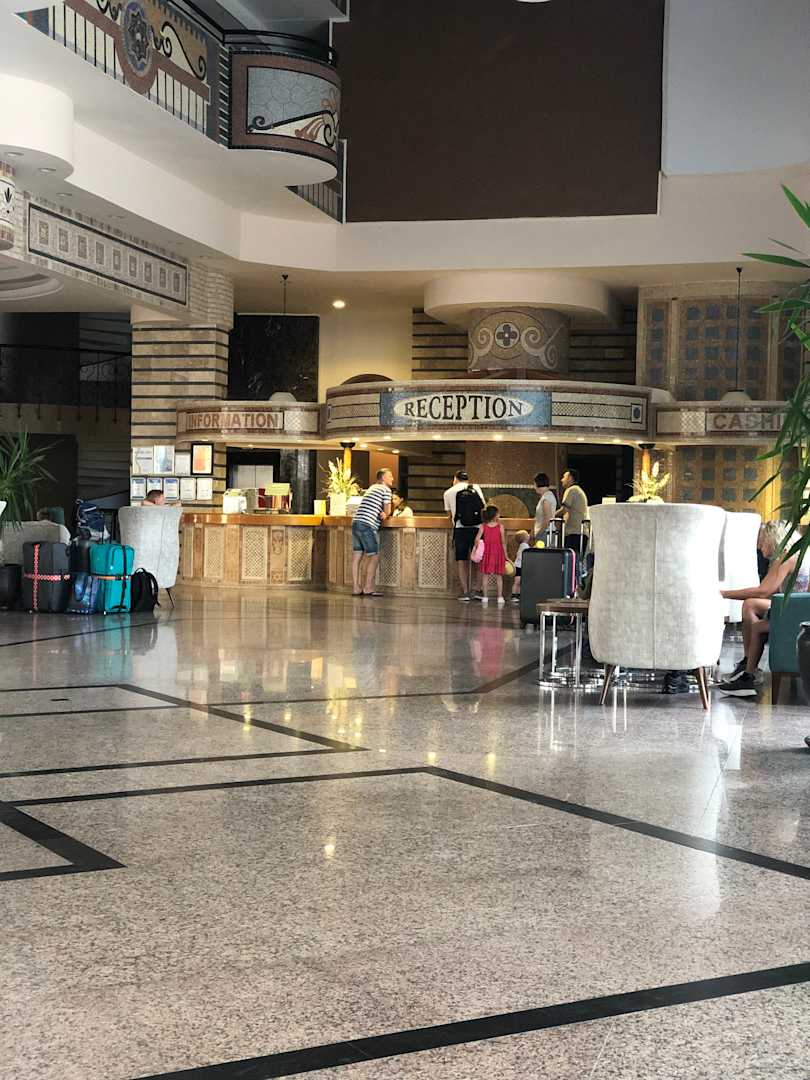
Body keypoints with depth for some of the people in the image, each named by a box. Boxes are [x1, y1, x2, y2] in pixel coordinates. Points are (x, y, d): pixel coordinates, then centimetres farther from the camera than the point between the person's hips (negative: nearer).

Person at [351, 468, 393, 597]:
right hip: (368, 525, -8)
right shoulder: (386, 489, 1)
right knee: (374, 556, -5)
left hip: (356, 522, 9)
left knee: (357, 556, 7)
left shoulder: (372, 488, 26)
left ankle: (356, 589, 8)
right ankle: (368, 589, -8)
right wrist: (385, 514, 22)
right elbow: (388, 511, 0)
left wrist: (382, 513, 4)